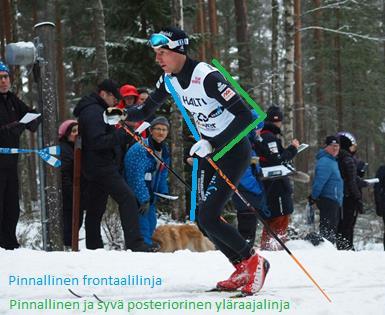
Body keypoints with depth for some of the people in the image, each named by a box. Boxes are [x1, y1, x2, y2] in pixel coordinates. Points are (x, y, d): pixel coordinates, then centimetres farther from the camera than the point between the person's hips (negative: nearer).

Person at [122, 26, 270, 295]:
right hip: (210, 150, 8)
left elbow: (245, 116, -29)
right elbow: (147, 110, 13)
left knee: (208, 217, -15)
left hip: (234, 150, -8)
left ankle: (253, 262, 1)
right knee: (204, 218, 4)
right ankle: (243, 271, 17)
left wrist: (212, 145, -33)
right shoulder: (170, 79, 0)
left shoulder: (207, 77, -26)